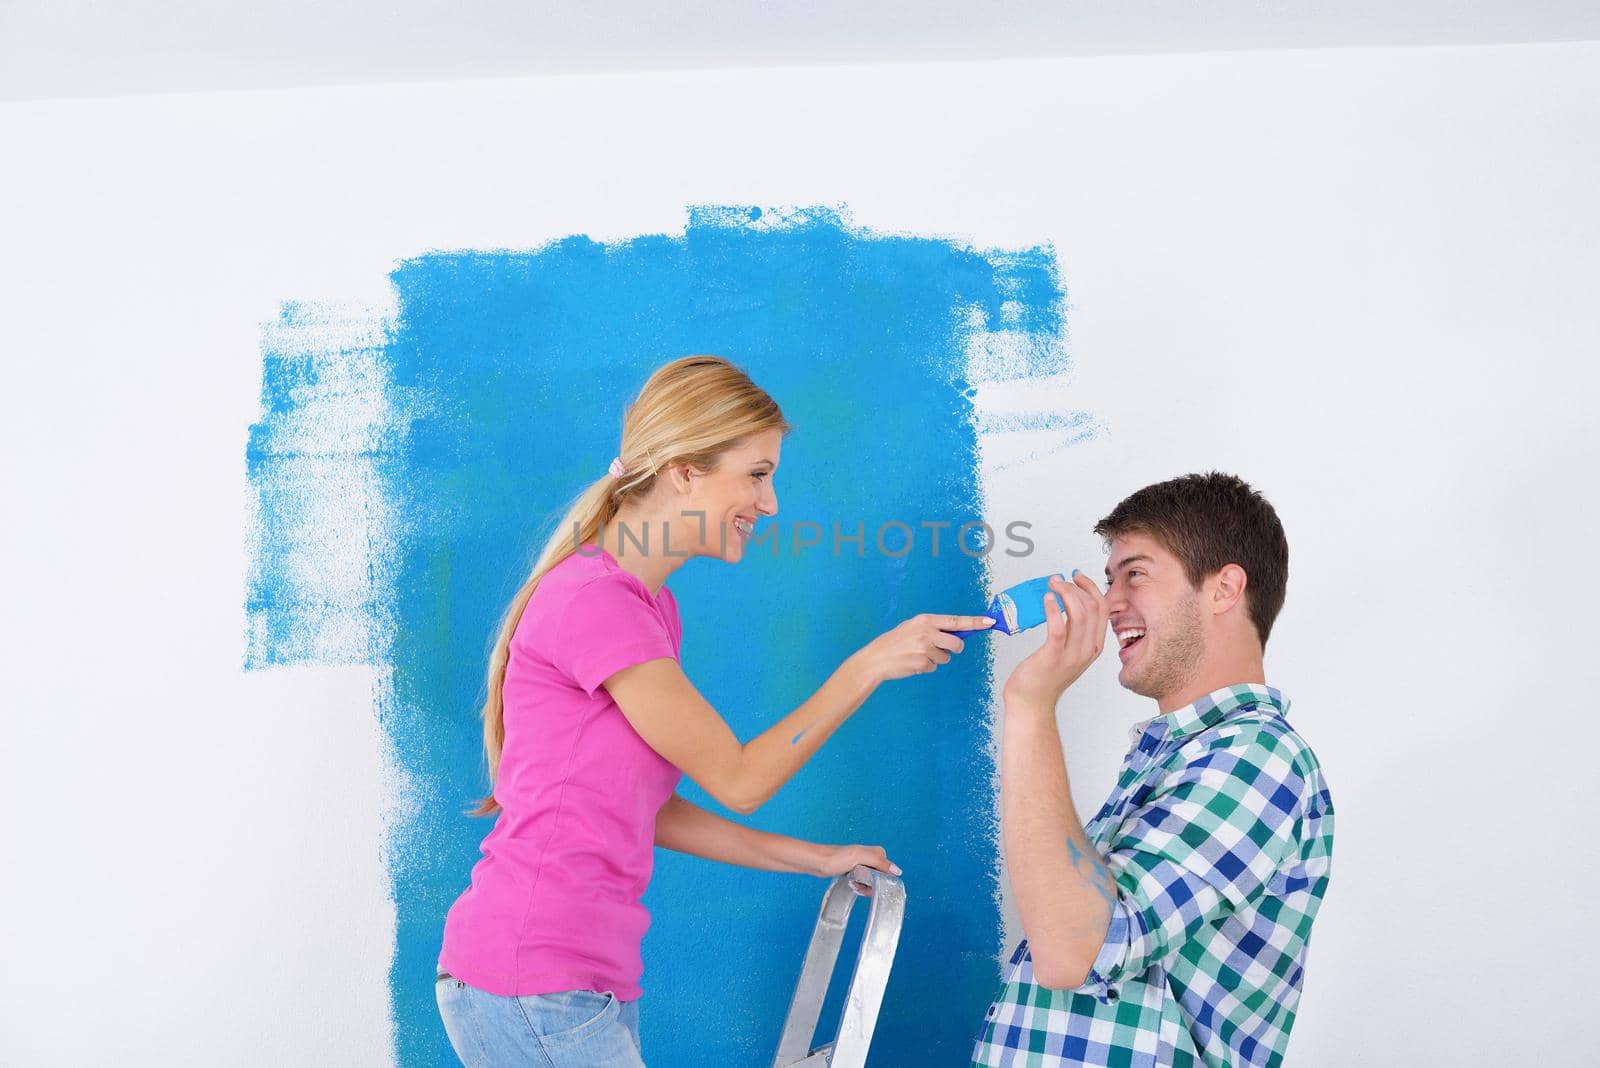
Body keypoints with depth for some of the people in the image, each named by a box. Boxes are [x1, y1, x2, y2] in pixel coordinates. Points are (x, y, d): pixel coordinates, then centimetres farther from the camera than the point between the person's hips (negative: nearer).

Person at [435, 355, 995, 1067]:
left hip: (595, 977, 9)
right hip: (531, 982, -9)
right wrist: (868, 665, -10)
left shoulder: (652, 607, 14)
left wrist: (815, 860, 13)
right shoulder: (592, 599, -16)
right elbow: (738, 780, -12)